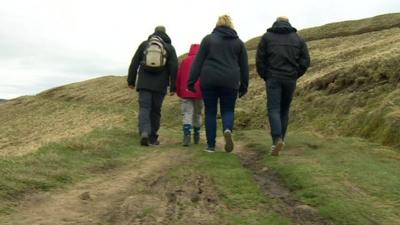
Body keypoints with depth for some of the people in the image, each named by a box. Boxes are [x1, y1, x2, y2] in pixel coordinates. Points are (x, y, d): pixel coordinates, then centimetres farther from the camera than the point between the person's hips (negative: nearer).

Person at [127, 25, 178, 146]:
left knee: (144, 109, -3)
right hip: (160, 85, 0)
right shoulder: (169, 47, 5)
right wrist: (173, 87, -1)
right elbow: (174, 68, -2)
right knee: (155, 111, 9)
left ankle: (144, 132, -25)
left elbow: (134, 64, 5)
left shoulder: (144, 44, 8)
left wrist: (131, 81, 10)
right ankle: (152, 137, 13)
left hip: (144, 84, 0)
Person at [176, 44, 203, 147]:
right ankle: (196, 137, 22)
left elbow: (178, 77, 8)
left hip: (186, 92, 0)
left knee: (187, 114, -3)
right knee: (197, 114, 14)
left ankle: (187, 135, -24)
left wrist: (178, 92, 18)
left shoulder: (184, 61, 7)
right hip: (199, 92, 0)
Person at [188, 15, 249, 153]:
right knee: (228, 110, 12)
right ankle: (228, 130, -19)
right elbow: (244, 66, 12)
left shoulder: (208, 39, 6)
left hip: (209, 80, -1)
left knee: (210, 112, 8)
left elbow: (198, 61, 1)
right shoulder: (238, 42, 12)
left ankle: (211, 145, 8)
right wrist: (244, 86, 18)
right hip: (230, 82, 1)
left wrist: (192, 81, 3)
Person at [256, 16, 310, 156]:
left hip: (273, 78, -2)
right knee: (284, 110, 13)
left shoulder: (267, 36, 6)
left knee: (273, 109, -5)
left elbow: (260, 60, 1)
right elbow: (305, 61, 6)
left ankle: (277, 139, -22)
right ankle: (280, 139, 17)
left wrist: (265, 77, 10)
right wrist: (295, 76, 14)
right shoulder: (297, 38, 11)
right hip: (290, 80, 3)